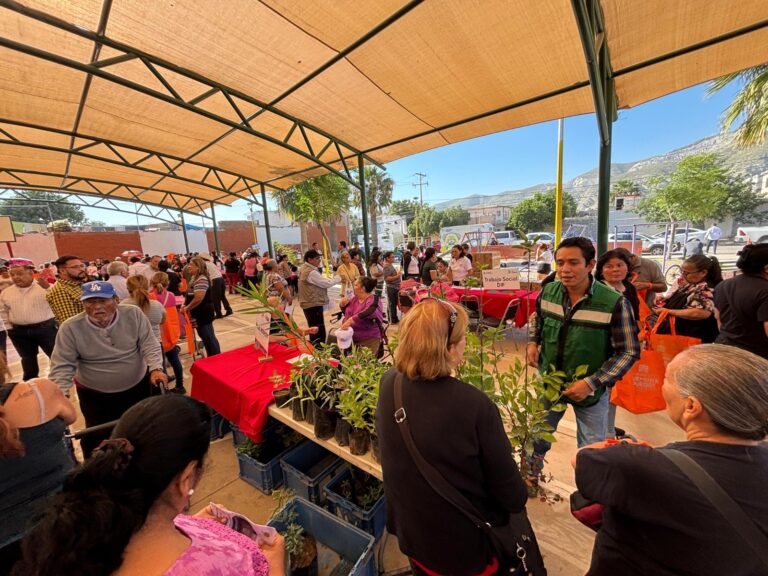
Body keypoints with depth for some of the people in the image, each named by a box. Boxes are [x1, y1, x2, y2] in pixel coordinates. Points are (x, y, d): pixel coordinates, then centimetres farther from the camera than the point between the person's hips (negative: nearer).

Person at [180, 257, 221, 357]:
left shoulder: (201, 279, -22)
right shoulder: (194, 277, 13)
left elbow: (198, 298, -30)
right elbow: (190, 295, 20)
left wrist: (187, 308, -16)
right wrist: (184, 306, 5)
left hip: (203, 314, -11)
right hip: (201, 313, 11)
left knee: (208, 338, -1)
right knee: (207, 337, 17)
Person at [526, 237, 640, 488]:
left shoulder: (614, 304, -23)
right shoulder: (549, 291, -11)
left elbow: (629, 352, -15)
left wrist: (592, 383, -23)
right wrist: (533, 342, -7)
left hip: (591, 389, -3)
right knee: (537, 436, 22)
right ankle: (530, 478, 49)